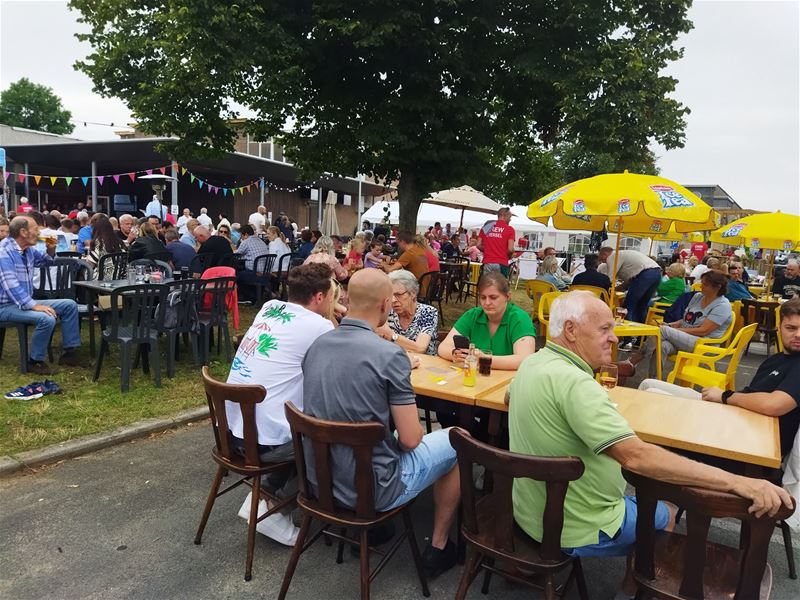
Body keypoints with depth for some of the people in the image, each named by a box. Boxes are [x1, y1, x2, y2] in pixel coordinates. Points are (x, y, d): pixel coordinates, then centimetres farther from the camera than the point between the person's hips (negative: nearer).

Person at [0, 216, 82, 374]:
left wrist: (51, 249, 4)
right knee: (46, 319, -32)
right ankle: (34, 361, -11)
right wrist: (35, 306, -33)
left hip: (26, 302, 9)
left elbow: (46, 262, 27)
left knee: (70, 305, 4)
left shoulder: (28, 249, 6)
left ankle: (70, 352, 2)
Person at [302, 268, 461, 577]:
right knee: (455, 441, 14)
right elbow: (410, 439, -18)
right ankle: (438, 548, 26)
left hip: (319, 479, 7)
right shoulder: (390, 354, -23)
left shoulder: (317, 344, -3)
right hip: (370, 490, -6)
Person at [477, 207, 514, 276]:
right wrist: (510, 256, 13)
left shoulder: (486, 227, 10)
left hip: (487, 263, 3)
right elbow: (510, 249, -9)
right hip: (501, 264, -3)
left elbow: (479, 245, 7)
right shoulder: (509, 229, -1)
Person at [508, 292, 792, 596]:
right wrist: (735, 482, -34)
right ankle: (631, 590, 42)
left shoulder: (532, 363, -4)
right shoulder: (573, 382, -33)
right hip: (571, 531, -8)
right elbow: (636, 456, -38)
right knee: (664, 515, 21)